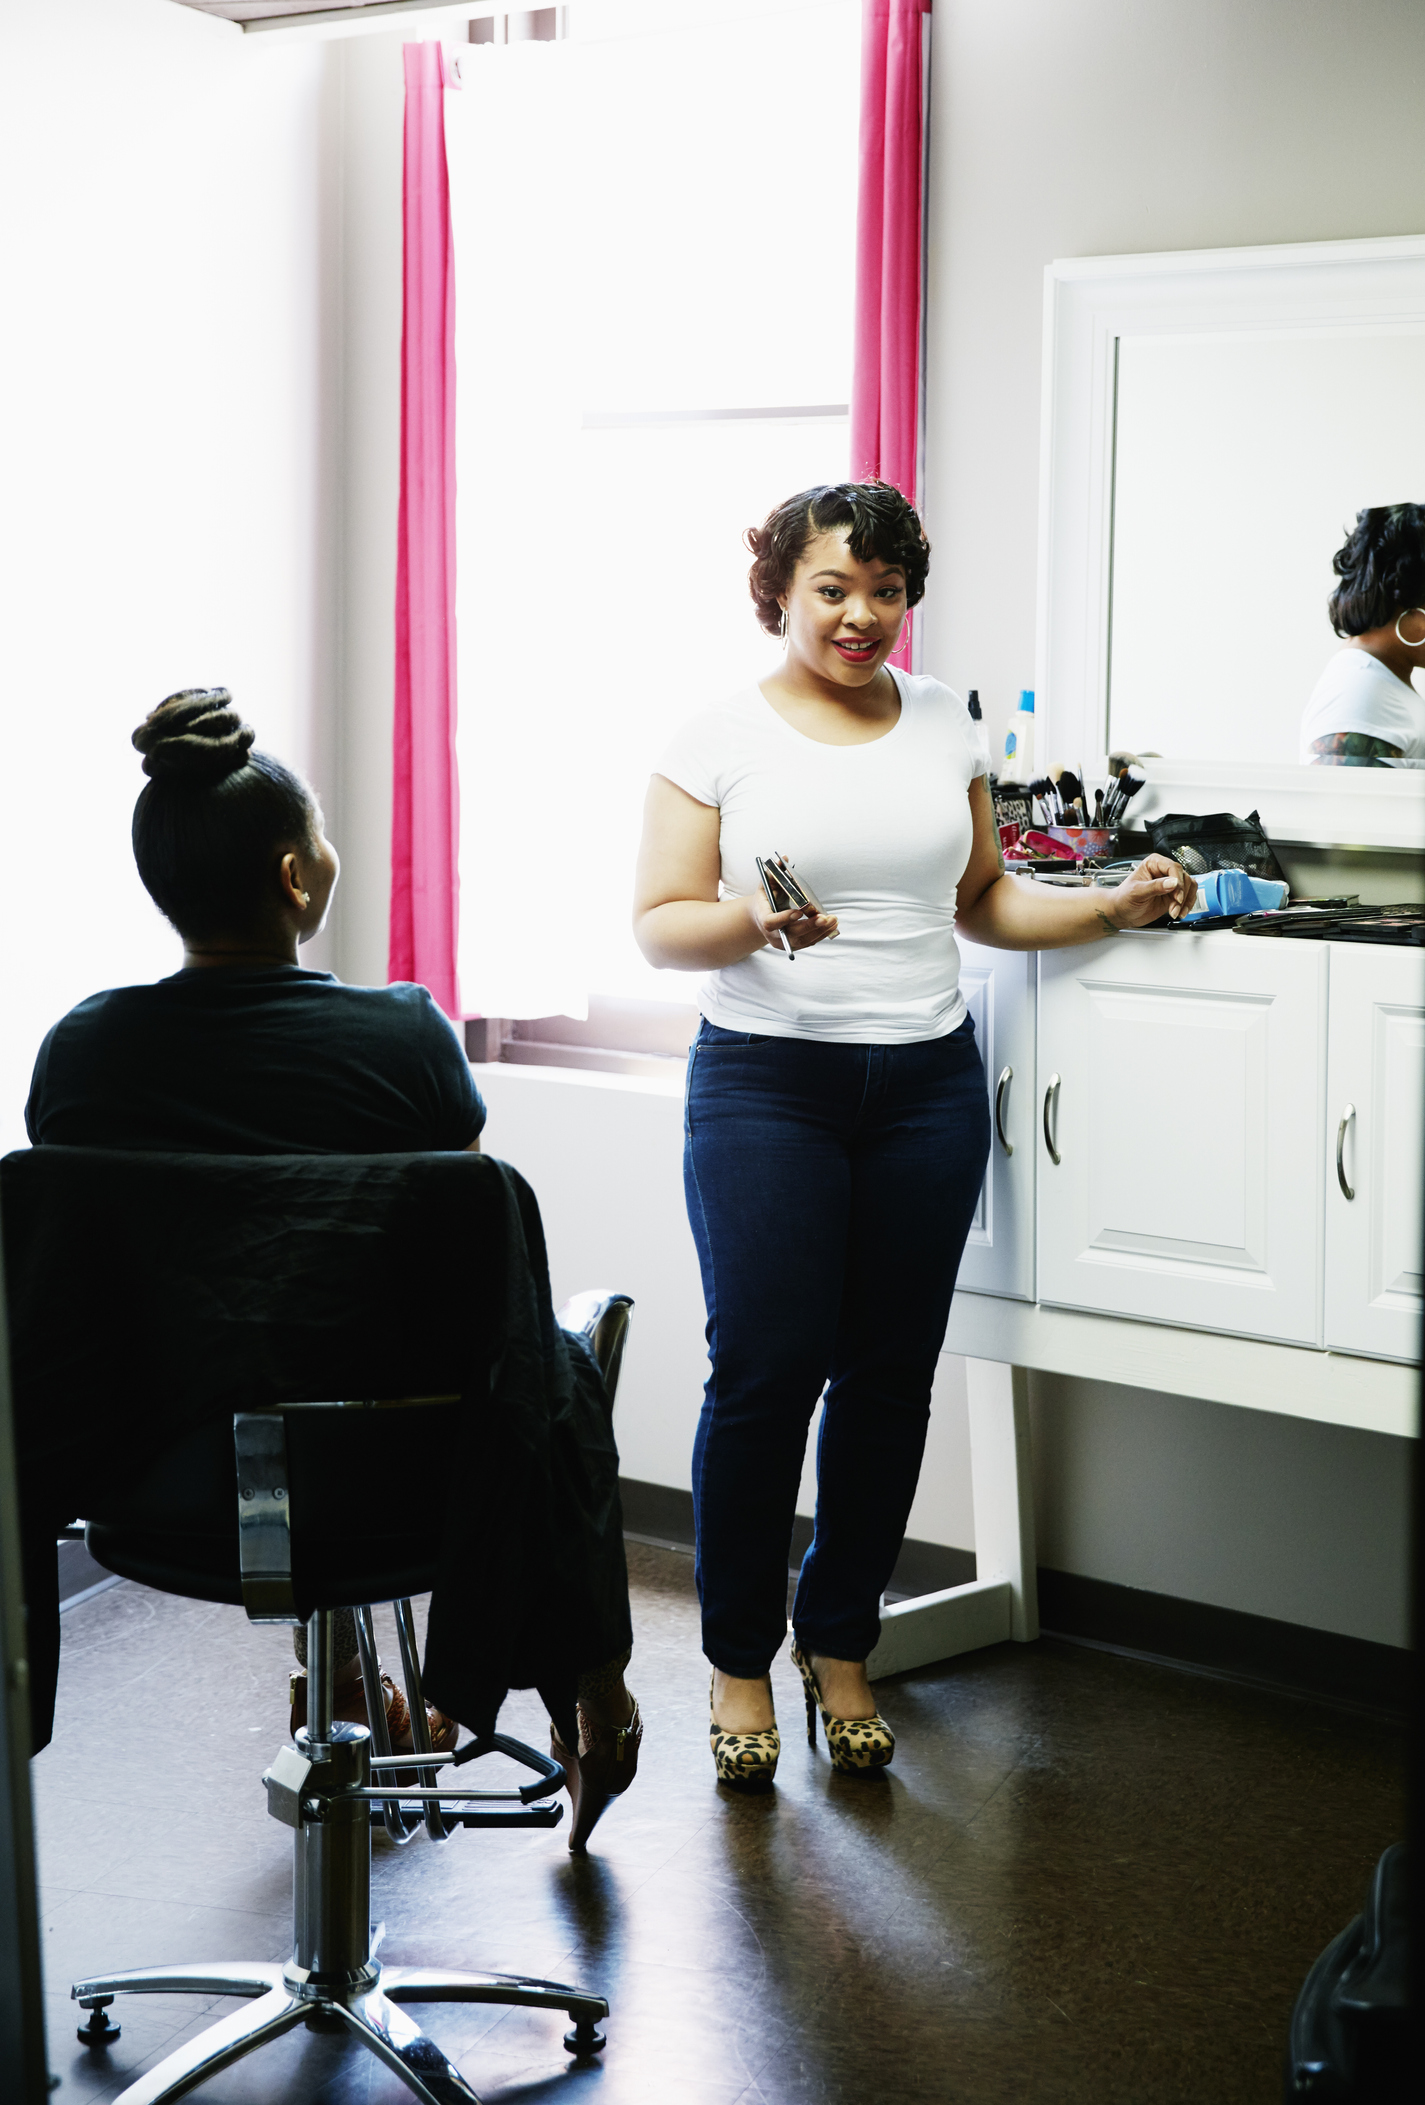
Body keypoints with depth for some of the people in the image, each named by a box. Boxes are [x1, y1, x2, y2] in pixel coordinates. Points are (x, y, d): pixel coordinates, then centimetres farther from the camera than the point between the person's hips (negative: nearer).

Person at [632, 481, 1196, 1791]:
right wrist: (754, 923, -21)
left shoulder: (945, 726, 12)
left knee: (890, 1376, 4)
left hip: (926, 1084, 4)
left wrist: (1116, 907, 5)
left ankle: (840, 1646, 20)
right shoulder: (721, 739, 1)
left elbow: (983, 900, 17)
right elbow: (660, 925, -2)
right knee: (765, 1372, -6)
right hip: (766, 1083, -3)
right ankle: (741, 1661, 10)